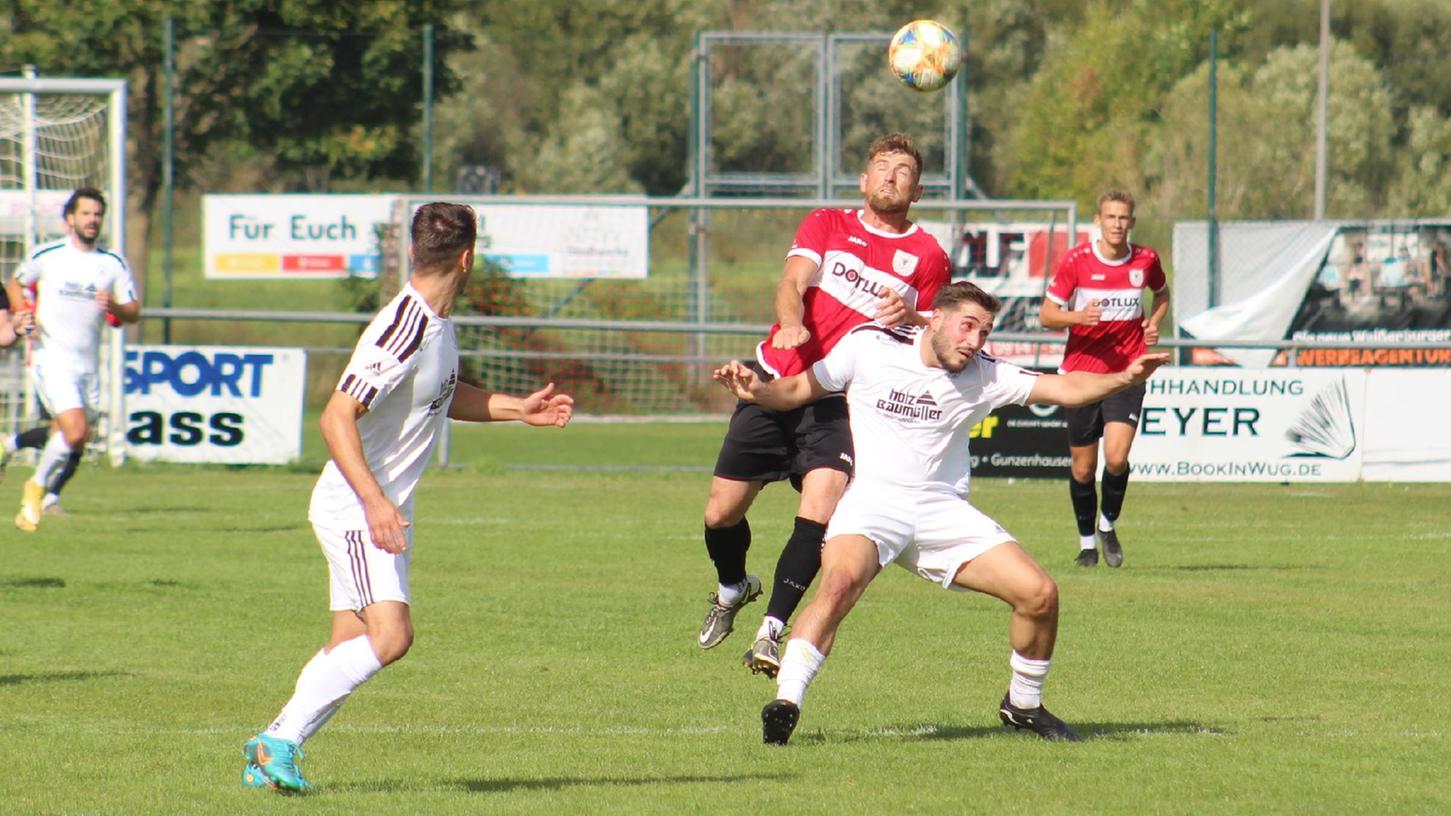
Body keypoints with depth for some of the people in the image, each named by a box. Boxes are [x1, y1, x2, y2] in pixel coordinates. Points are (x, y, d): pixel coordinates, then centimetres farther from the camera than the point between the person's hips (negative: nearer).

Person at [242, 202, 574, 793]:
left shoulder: (436, 322, 8)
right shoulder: (403, 331, -22)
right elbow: (336, 418, -26)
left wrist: (517, 409, 20)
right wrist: (375, 502, -32)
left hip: (384, 510, 10)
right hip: (355, 508, -10)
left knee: (350, 648, 7)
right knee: (390, 634, -21)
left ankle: (270, 753, 13)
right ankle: (280, 739, -17)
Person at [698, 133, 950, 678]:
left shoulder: (927, 257, 6)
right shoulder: (826, 226, 7)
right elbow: (791, 283, -9)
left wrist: (910, 319, -15)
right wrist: (790, 324, -32)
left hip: (844, 401, -2)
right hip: (776, 385, 2)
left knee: (820, 507, -24)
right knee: (721, 513, 4)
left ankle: (771, 631, -16)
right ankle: (732, 588, 37)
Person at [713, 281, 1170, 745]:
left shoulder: (983, 377, 2)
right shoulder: (869, 347, -2)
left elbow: (1064, 388, -5)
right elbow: (800, 390, 6)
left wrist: (1122, 380, -23)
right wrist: (757, 391, -14)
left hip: (943, 511, 3)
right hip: (873, 501, -3)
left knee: (1039, 593, -7)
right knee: (840, 583, -35)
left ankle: (1023, 706, 17)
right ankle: (785, 703, -34)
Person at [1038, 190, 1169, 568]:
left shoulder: (1146, 260, 1)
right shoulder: (1076, 260, -6)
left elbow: (1162, 293, 24)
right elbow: (1047, 314, -3)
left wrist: (1154, 323, 4)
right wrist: (1078, 317, -23)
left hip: (1127, 371, 0)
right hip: (1081, 371, 0)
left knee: (1116, 456, -17)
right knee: (1082, 467, 5)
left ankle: (1108, 525, 9)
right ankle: (1087, 541, 25)